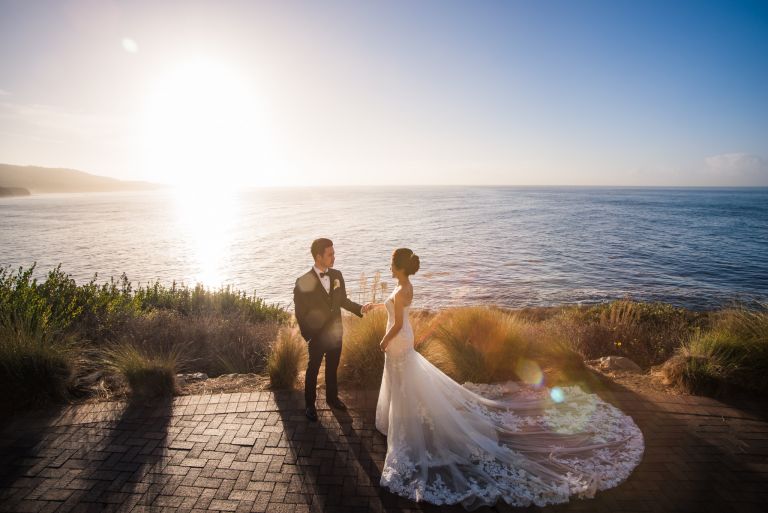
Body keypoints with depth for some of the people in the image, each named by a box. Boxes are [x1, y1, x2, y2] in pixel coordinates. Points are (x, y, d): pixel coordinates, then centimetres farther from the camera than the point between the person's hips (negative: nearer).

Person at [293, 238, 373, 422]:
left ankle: (332, 397, 44)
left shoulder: (337, 275, -6)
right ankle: (310, 404, 36)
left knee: (332, 368, 22)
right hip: (317, 336, -4)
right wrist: (308, 337, -12)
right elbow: (300, 313, -13)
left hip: (335, 333, 4)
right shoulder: (303, 282, -20)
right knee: (313, 370, 16)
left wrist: (360, 308, -9)